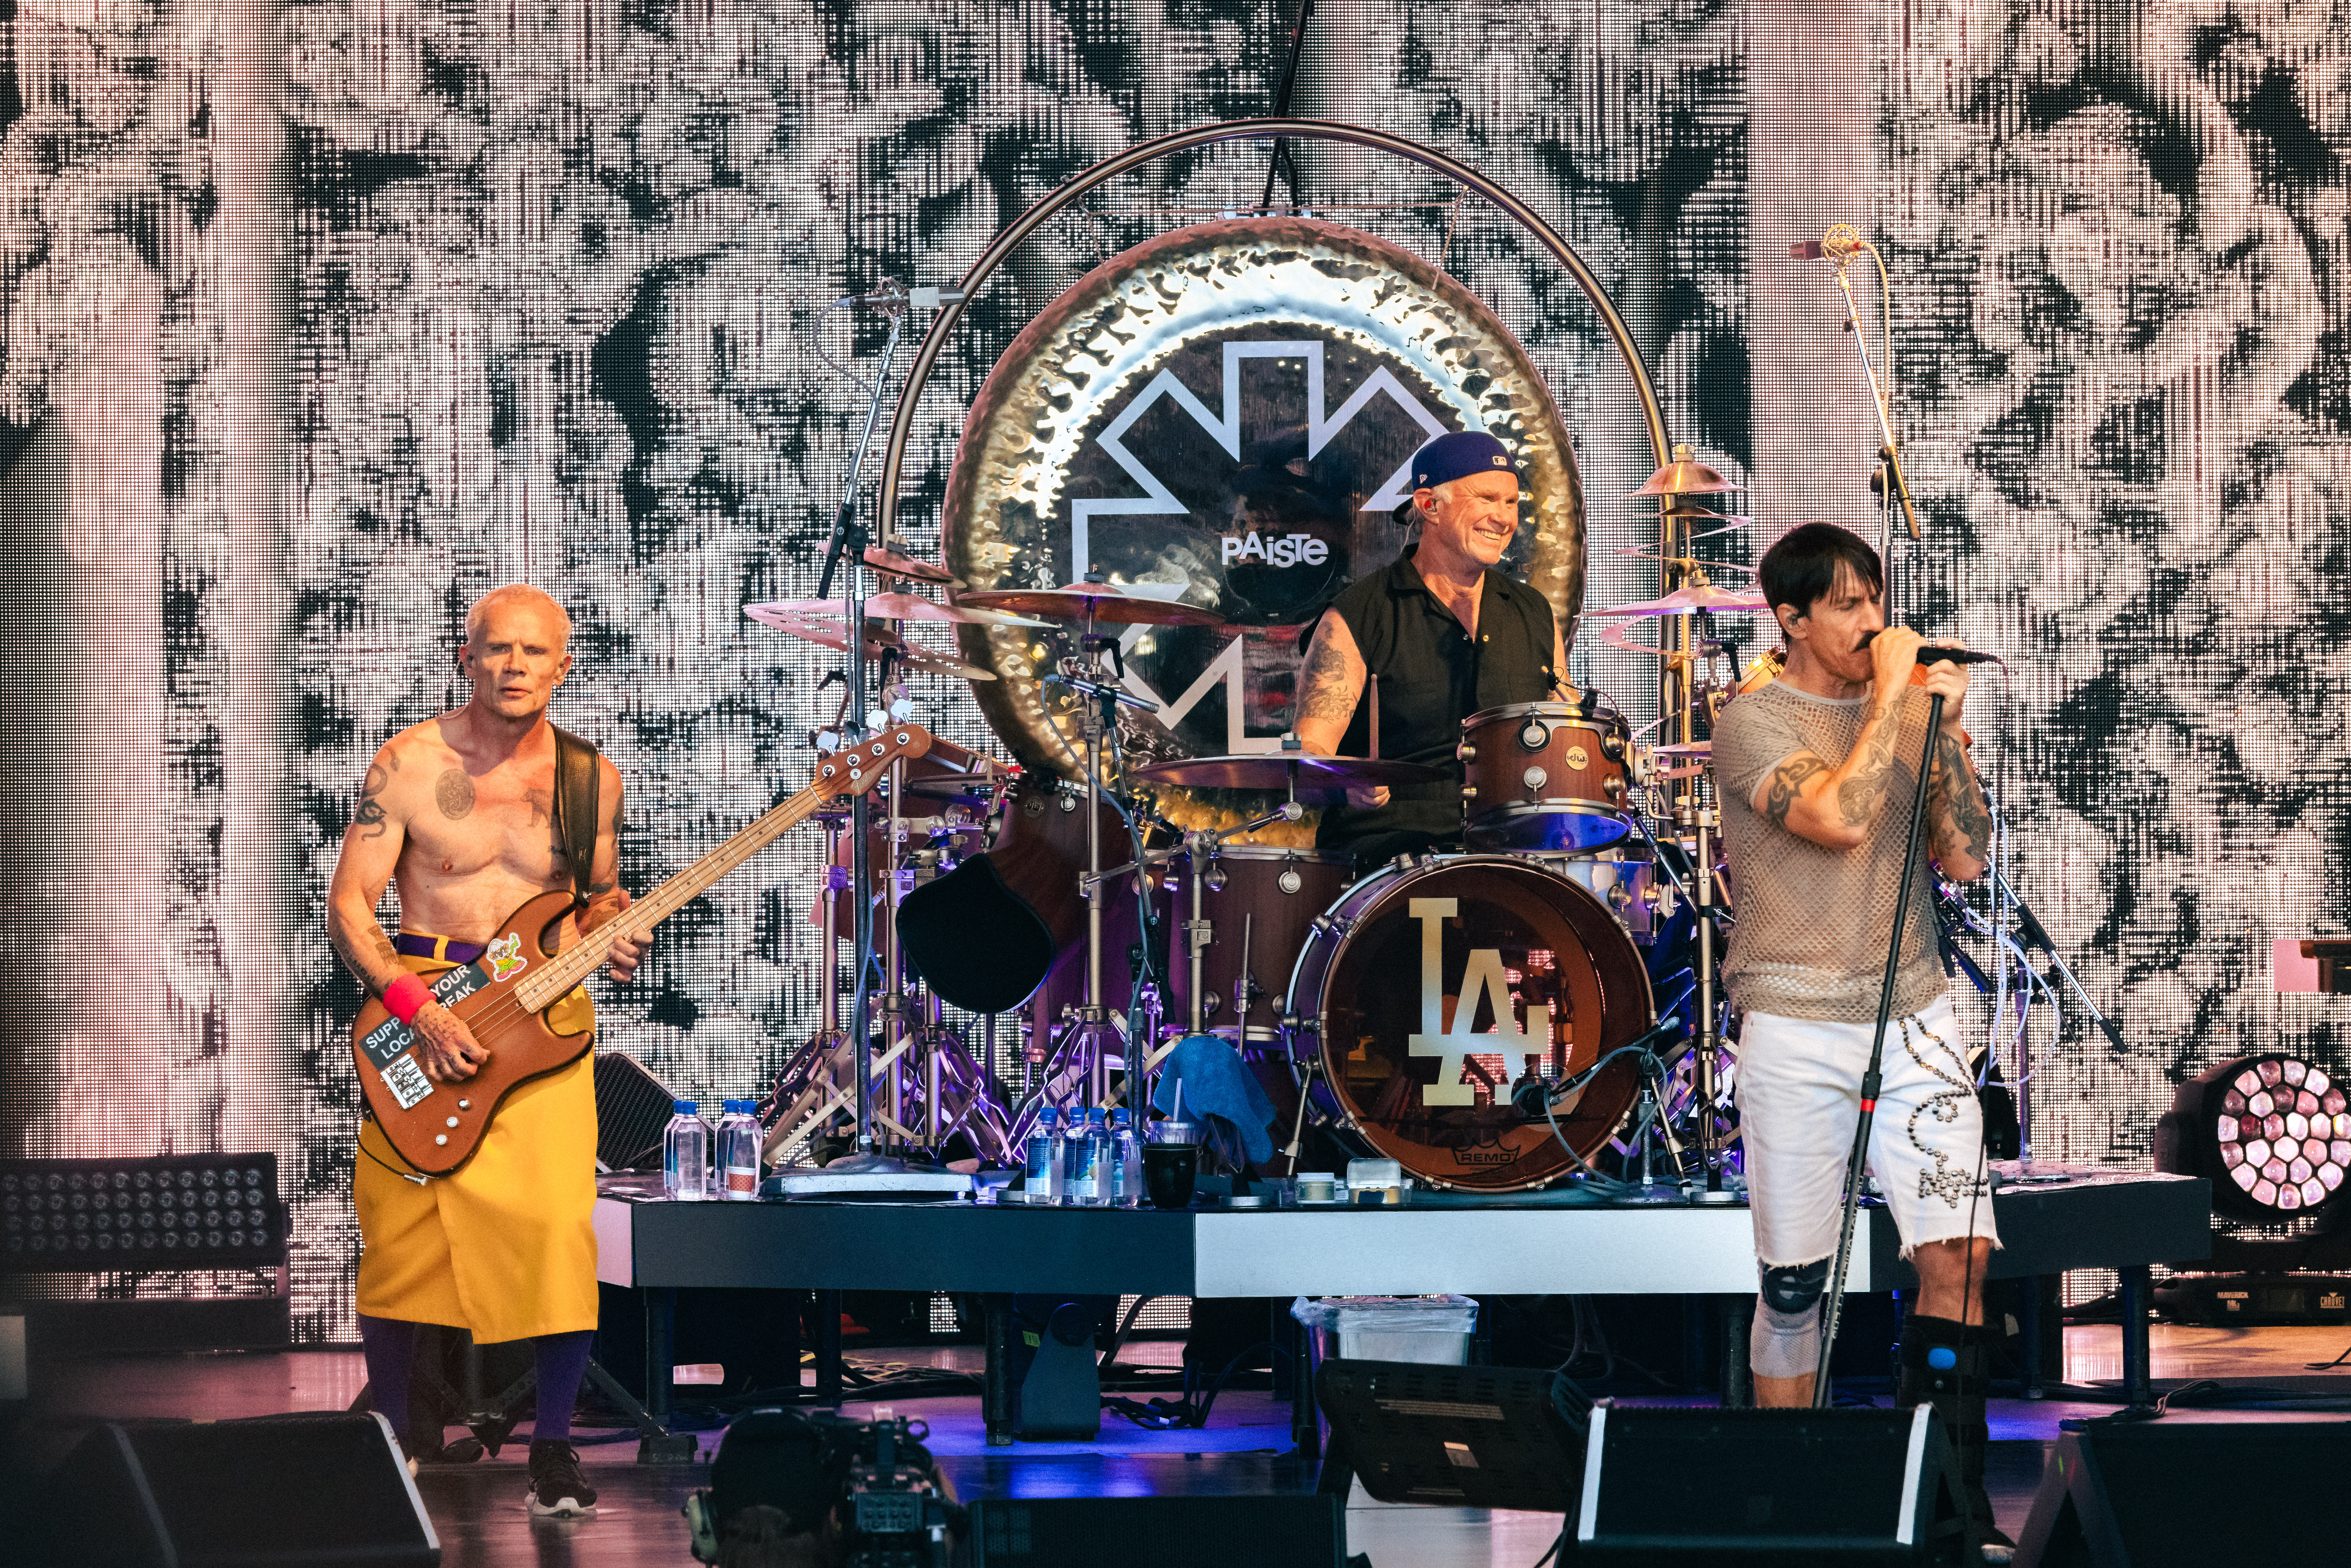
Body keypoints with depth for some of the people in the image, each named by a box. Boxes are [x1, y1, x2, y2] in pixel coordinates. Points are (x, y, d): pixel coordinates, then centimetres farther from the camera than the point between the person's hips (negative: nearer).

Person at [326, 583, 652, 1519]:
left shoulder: (591, 779, 5)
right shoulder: (408, 765, -3)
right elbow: (348, 908, -3)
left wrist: (613, 935, -5)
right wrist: (414, 1007, -16)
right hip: (416, 1009, -1)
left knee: (558, 1229, -14)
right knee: (400, 1234, 0)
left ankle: (553, 1445, 0)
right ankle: (395, 1430, 21)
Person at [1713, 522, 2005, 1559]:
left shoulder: (1910, 712, 11)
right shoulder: (1754, 725, -4)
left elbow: (1965, 859, 3)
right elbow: (1839, 817, -21)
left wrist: (1947, 726, -5)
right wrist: (1889, 695, -13)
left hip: (1913, 1019, 3)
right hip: (1797, 1032, -3)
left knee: (1960, 1251, -8)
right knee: (1795, 1279, 1)